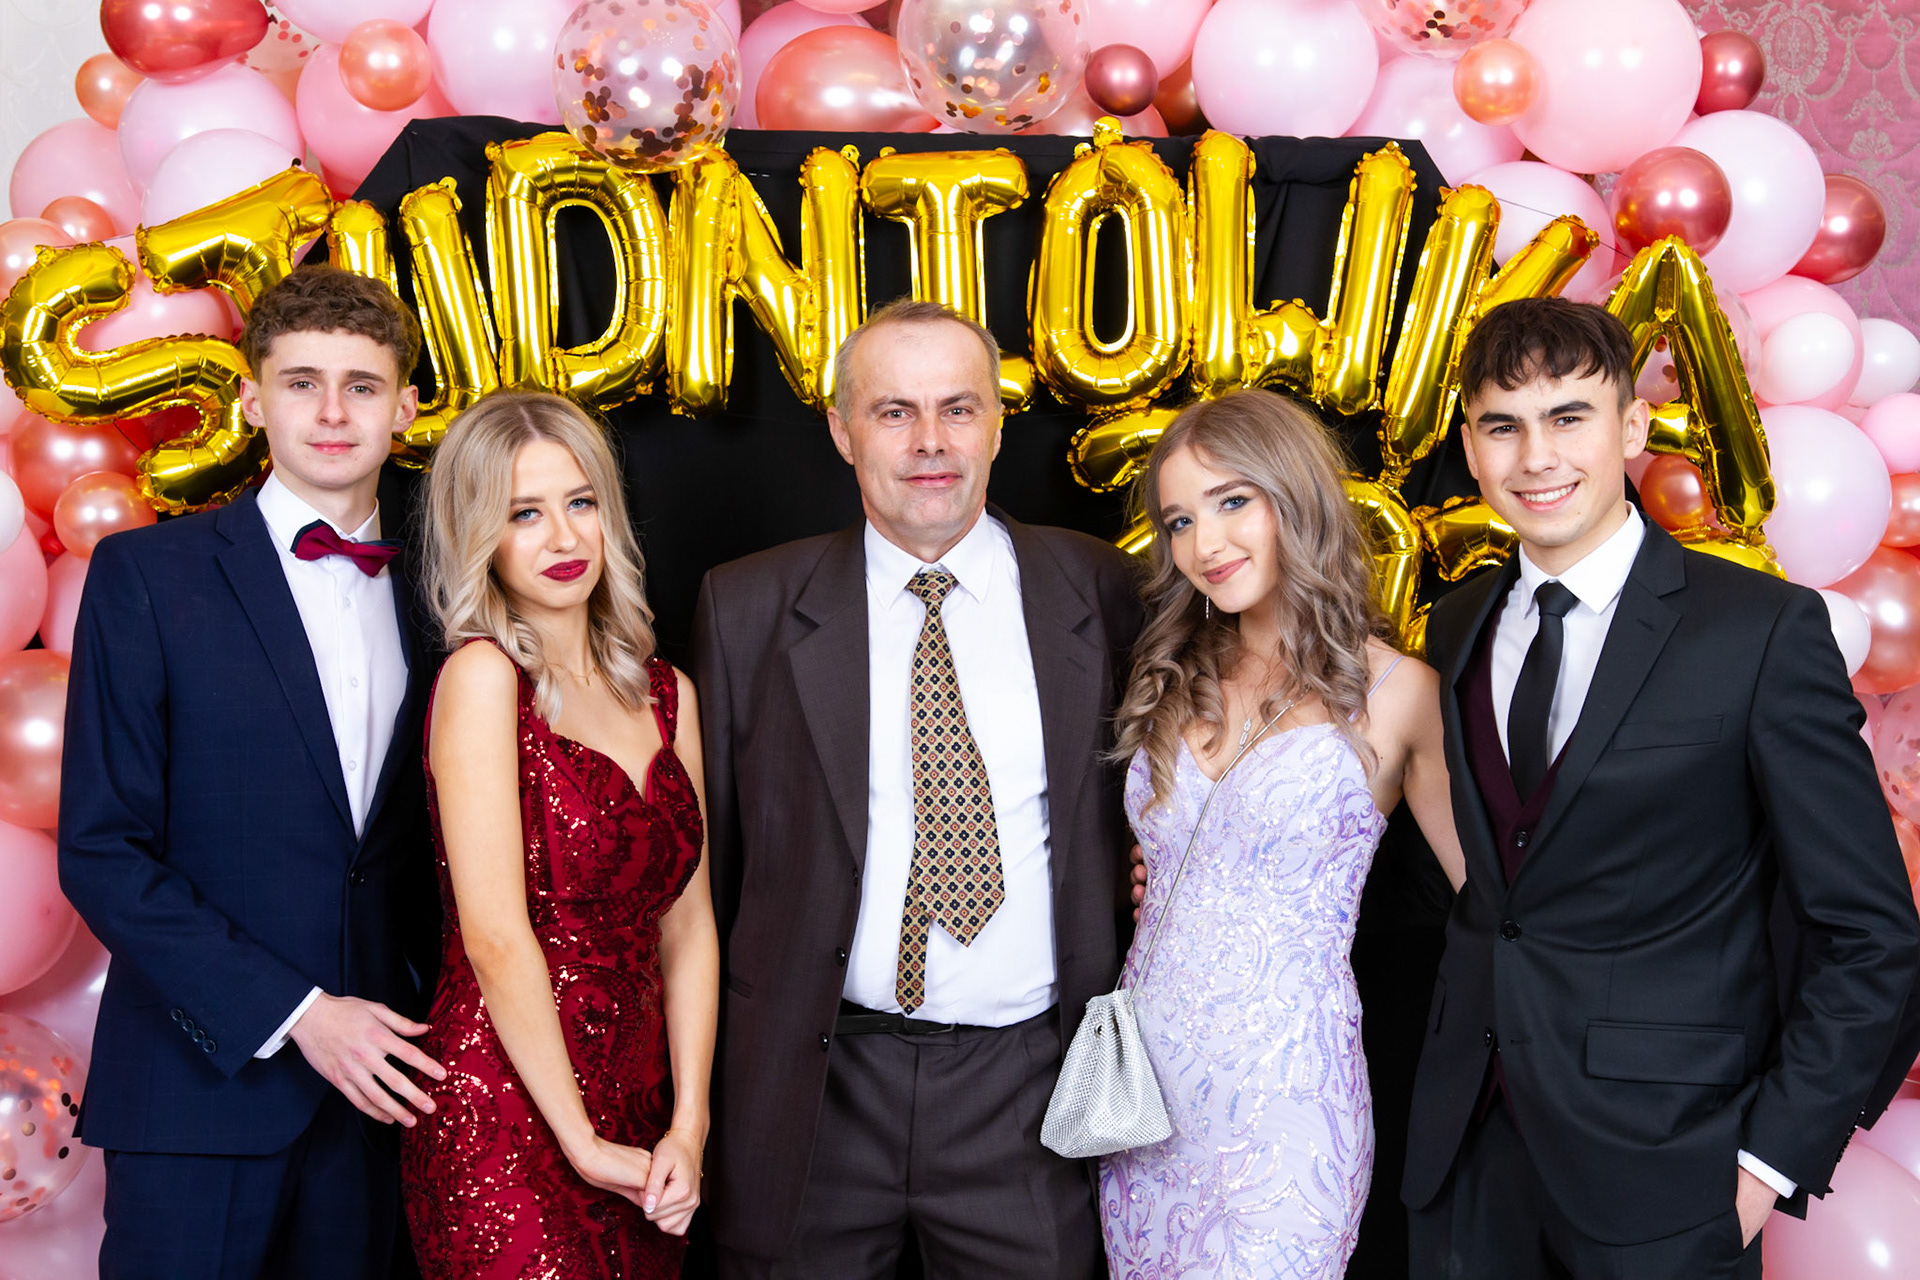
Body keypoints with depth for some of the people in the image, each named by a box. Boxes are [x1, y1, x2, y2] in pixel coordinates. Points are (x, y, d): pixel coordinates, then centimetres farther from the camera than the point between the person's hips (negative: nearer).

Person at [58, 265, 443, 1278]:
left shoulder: (422, 596, 7)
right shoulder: (145, 575, -5)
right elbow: (101, 849, -9)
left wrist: (425, 1016, 2)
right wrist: (292, 1013, -14)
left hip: (370, 1069, 4)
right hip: (206, 1072, -3)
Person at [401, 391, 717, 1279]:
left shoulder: (665, 693, 8)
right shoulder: (481, 675, -11)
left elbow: (686, 924, 6)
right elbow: (495, 938, -15)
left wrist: (687, 1126, -3)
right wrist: (584, 1143, -11)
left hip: (638, 1128, 6)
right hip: (507, 1127, -6)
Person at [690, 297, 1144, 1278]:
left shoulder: (1102, 594, 0)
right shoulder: (748, 608, -1)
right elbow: (709, 850, 4)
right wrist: (701, 1078, 3)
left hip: (1032, 1085, 1)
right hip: (815, 1088, 0)